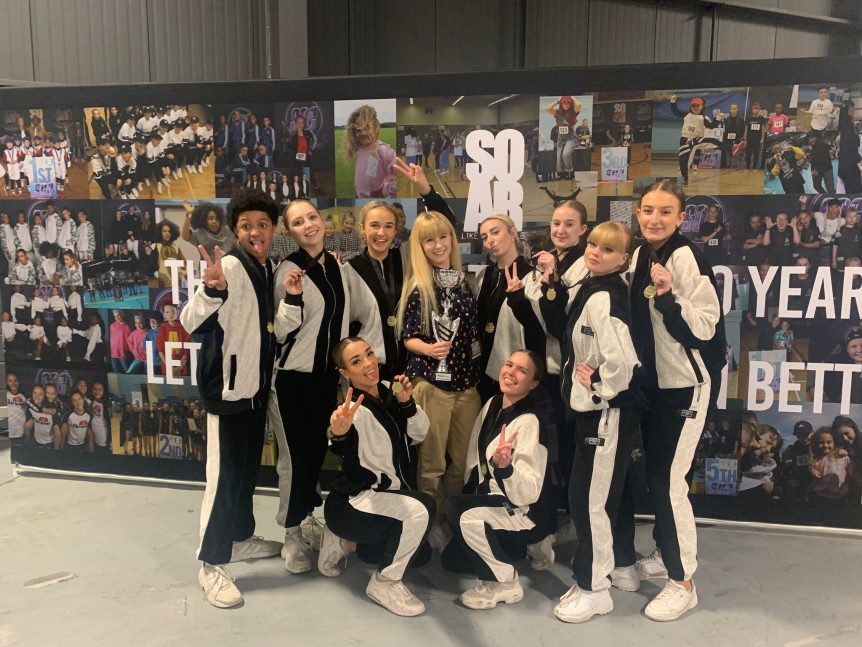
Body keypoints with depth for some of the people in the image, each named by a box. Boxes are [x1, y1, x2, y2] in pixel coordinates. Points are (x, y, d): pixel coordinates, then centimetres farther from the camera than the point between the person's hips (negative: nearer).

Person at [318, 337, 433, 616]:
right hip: (351, 502, -8)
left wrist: (407, 403, -20)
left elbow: (420, 433, 0)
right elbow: (343, 446, -46)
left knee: (418, 554, 21)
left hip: (386, 495, 8)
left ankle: (342, 539, 28)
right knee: (421, 508, -32)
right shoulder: (356, 410, -24)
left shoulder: (389, 391, -2)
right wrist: (338, 432, -71)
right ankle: (385, 583, -12)